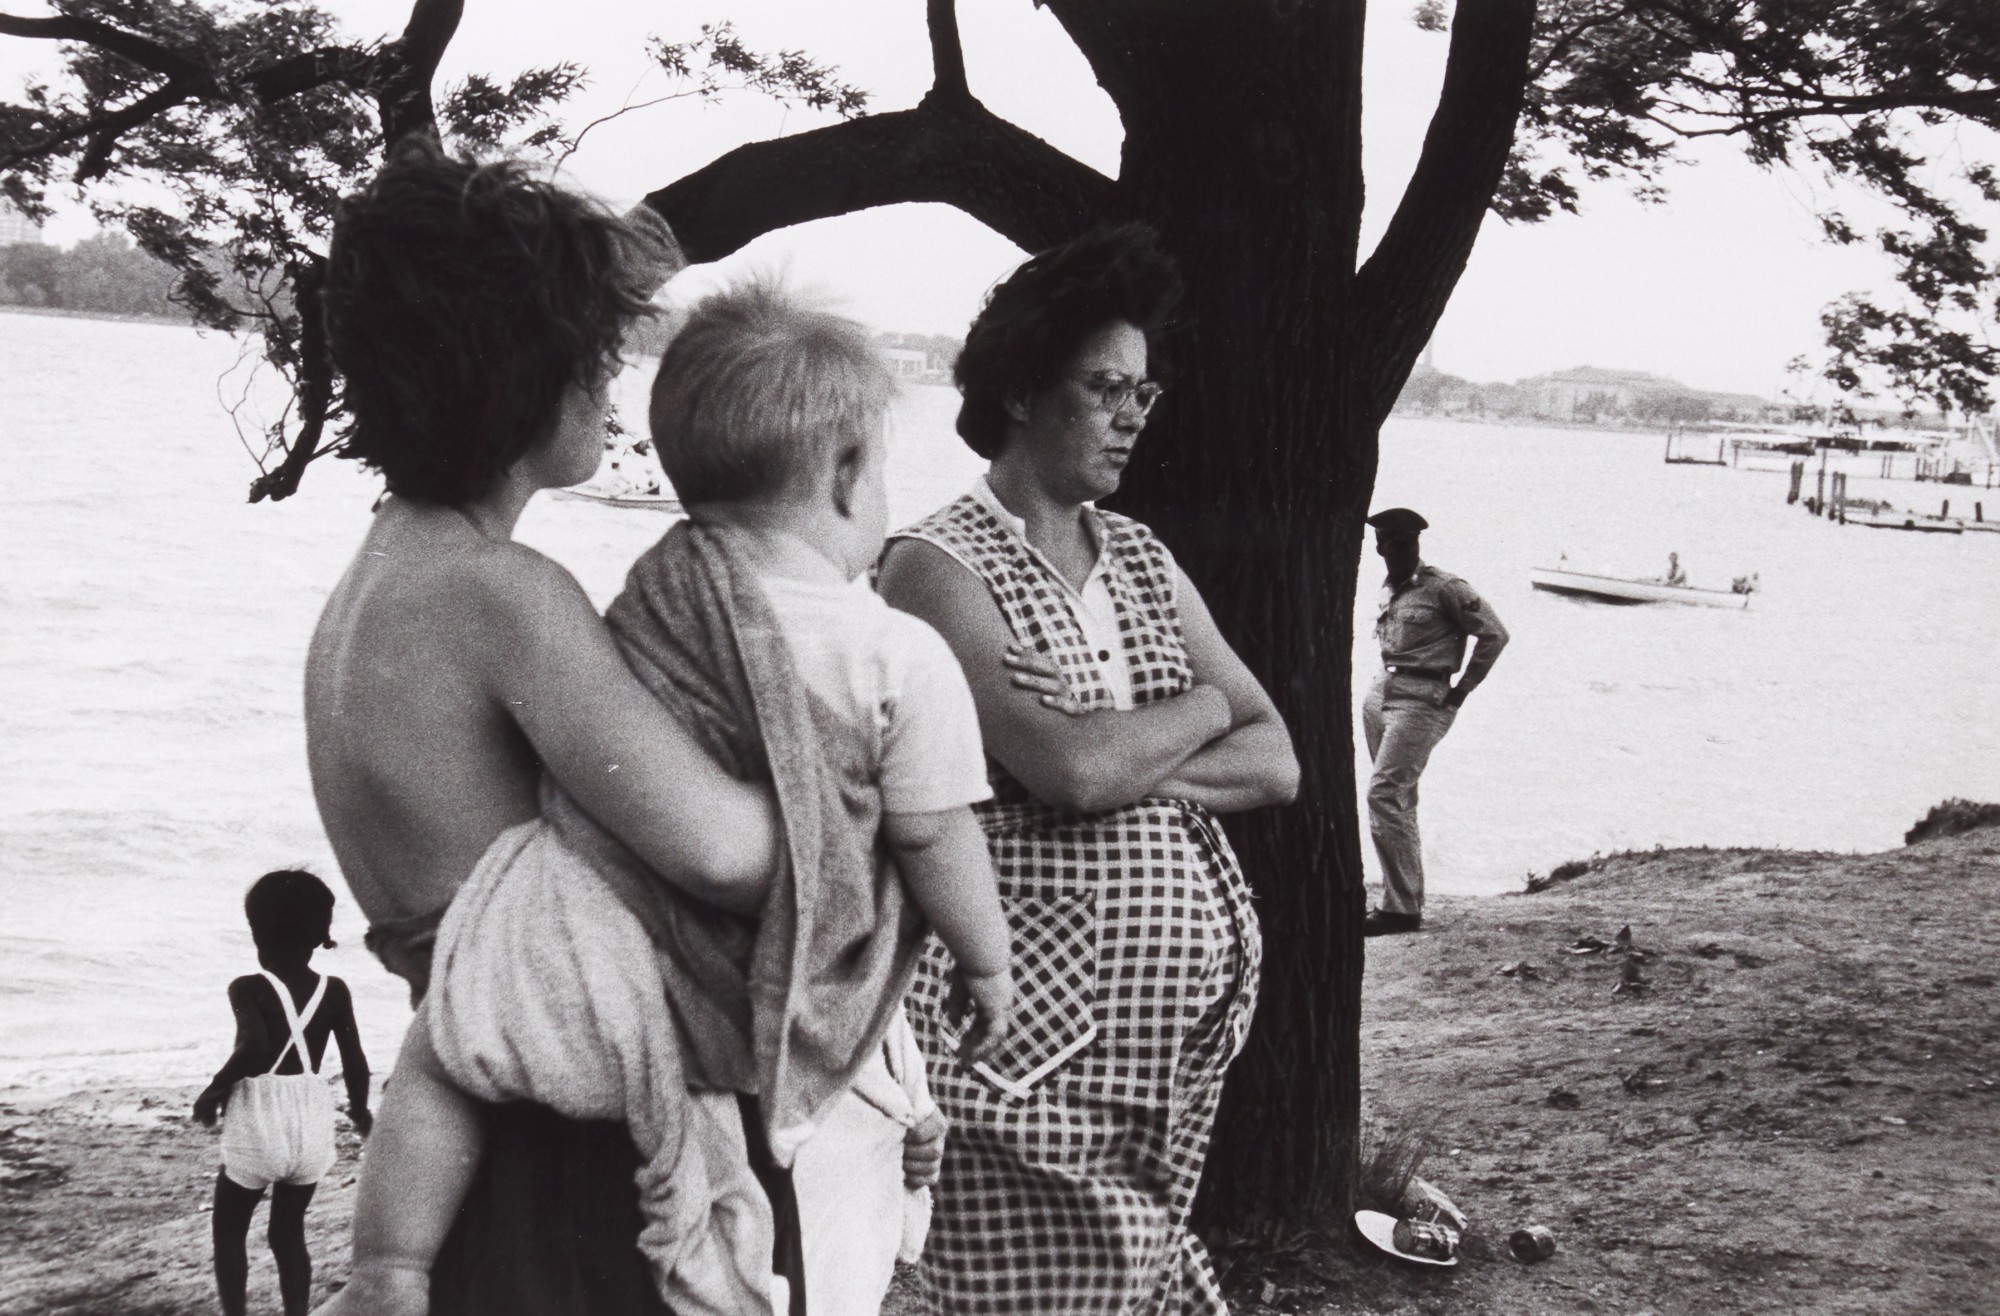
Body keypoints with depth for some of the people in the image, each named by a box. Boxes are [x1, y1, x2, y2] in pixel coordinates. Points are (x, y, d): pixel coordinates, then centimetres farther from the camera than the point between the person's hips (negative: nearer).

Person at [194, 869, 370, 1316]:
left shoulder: (248, 989, -11)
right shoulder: (334, 992, 0)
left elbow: (255, 1046, -29)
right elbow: (356, 1064, 1)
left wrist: (213, 1090, -15)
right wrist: (359, 1110, 19)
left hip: (257, 1124, -4)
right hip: (312, 1124, 4)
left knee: (228, 1231, 16)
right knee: (289, 1233, 17)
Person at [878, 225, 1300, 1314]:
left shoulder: (1144, 561, 15)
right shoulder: (939, 567, -7)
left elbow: (1275, 762, 8)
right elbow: (1070, 768, -21)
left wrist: (1123, 766, -10)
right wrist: (1202, 707, -1)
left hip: (1186, 1016, 6)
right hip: (1026, 1037, -6)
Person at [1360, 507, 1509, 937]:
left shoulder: (1444, 588, -9)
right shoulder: (1388, 590, 14)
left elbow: (1494, 634, -8)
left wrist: (1461, 688, -7)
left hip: (1423, 699, -8)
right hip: (1382, 691, 8)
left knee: (1385, 795, -16)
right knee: (1399, 798, 11)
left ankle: (1402, 907, -14)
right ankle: (1404, 896, 18)